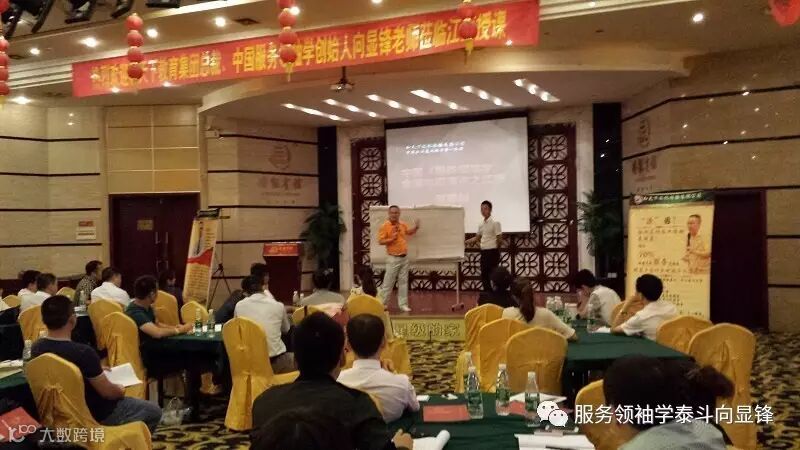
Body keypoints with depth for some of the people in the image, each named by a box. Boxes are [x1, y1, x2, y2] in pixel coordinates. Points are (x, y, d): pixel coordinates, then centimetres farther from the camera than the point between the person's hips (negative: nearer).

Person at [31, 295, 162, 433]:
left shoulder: (37, 348, -10)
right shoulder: (82, 352, -33)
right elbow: (107, 391, -21)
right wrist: (120, 391, 1)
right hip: (92, 415, -8)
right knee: (153, 411, 7)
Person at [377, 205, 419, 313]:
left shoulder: (403, 224, 8)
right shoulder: (385, 226, -9)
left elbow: (409, 232, 26)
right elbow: (380, 241, -11)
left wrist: (416, 228, 8)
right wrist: (392, 239, -22)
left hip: (404, 257, 6)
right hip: (393, 258, -5)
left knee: (403, 281, 7)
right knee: (388, 282, -3)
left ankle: (403, 304, 13)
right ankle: (381, 303, 8)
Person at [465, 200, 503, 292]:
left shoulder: (495, 223, -11)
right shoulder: (481, 224, 12)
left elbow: (500, 239, -10)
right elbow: (477, 238, 21)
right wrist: (464, 241, 9)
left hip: (492, 252, -8)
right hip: (483, 252, 8)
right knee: (484, 275, 8)